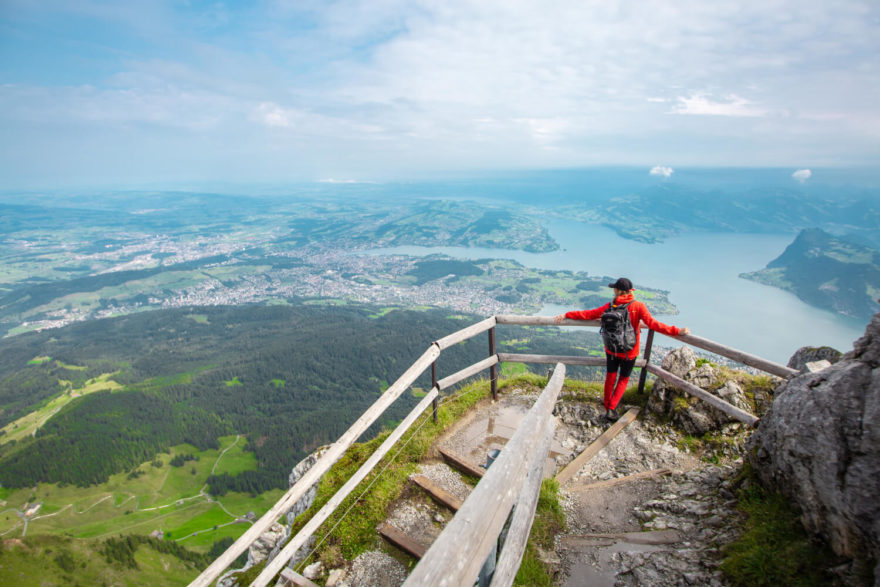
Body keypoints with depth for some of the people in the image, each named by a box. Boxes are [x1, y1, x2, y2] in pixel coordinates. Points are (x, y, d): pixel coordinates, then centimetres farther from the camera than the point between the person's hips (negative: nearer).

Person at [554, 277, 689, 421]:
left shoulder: (610, 306, -7)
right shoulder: (638, 306, -14)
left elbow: (588, 314, -4)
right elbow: (652, 324, -22)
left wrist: (566, 315, 4)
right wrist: (677, 331, -19)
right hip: (629, 352, -2)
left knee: (610, 377, 19)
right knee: (623, 379, 16)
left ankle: (608, 408, 27)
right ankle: (611, 409, 6)